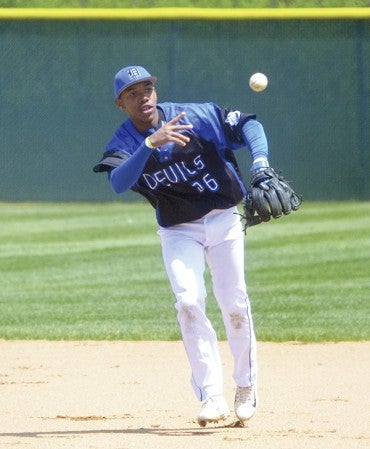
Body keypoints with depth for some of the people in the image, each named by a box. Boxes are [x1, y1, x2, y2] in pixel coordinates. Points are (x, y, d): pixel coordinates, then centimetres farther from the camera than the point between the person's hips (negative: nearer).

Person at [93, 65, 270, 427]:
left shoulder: (195, 116, -11)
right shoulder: (123, 143, -11)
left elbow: (247, 124, -3)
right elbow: (119, 182, -32)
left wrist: (260, 162, -20)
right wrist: (150, 144, -44)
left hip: (223, 220, 0)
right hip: (178, 232, 0)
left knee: (235, 305, -3)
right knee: (189, 302, -19)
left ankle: (246, 389, 17)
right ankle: (213, 397, -18)